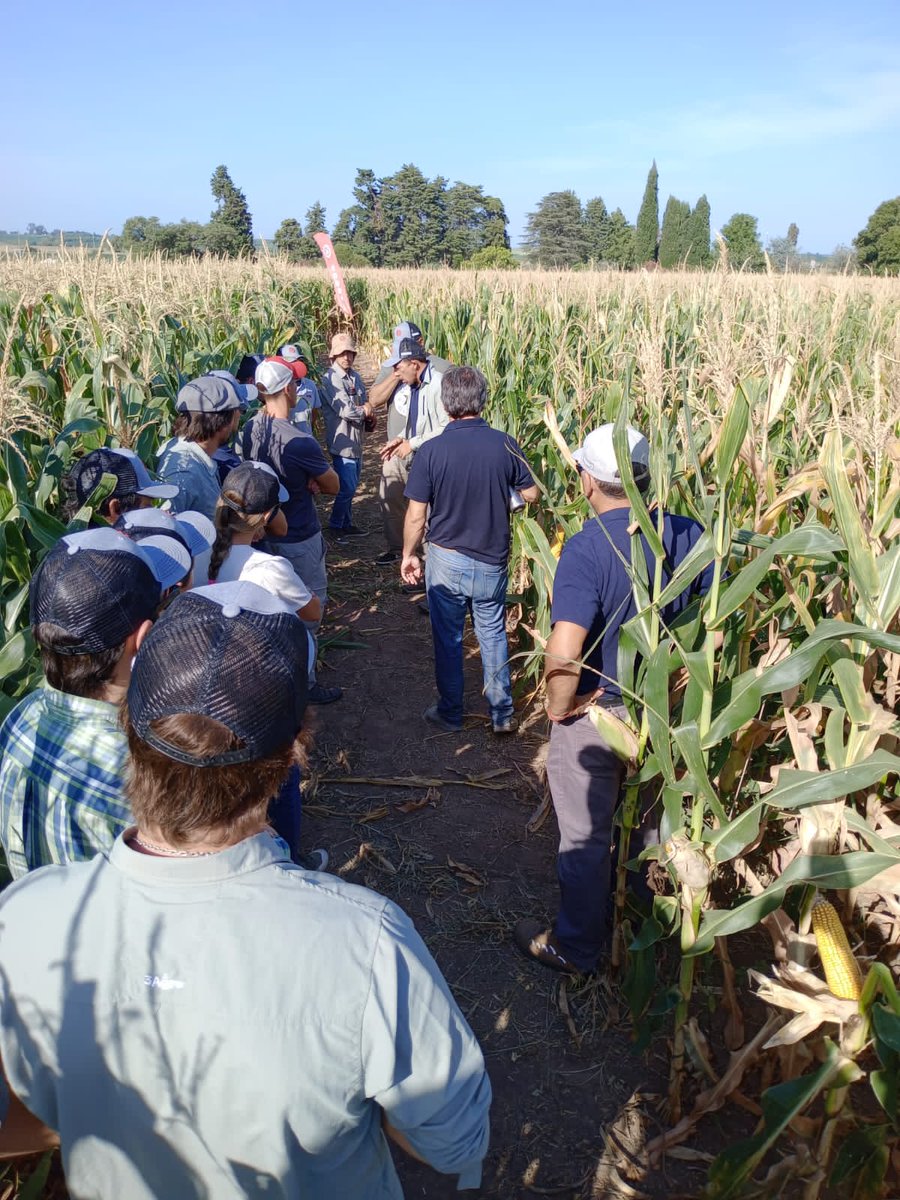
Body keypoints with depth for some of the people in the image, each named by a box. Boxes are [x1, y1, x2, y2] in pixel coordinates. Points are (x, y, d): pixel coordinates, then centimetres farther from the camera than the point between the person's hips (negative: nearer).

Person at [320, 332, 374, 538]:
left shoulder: (355, 377, 11)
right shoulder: (330, 379, -15)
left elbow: (366, 404, 14)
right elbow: (346, 411, -21)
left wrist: (365, 409, -10)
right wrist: (366, 411, -4)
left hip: (356, 440, 8)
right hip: (342, 440, -8)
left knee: (351, 486, 16)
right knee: (347, 487, -4)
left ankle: (346, 523, 28)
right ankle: (336, 525, 14)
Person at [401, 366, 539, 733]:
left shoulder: (431, 451, -16)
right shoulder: (505, 445, -12)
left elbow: (416, 516, -11)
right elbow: (531, 494, 1)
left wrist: (409, 554, 5)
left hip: (445, 558, -2)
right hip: (492, 561, 2)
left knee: (447, 638, 15)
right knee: (493, 634, 18)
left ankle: (450, 712, 29)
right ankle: (502, 713, 26)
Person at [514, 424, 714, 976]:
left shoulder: (587, 548, -28)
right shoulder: (689, 535, -9)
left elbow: (564, 652, -37)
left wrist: (559, 706, -19)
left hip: (596, 714, -6)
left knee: (586, 836, 14)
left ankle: (576, 947, 35)